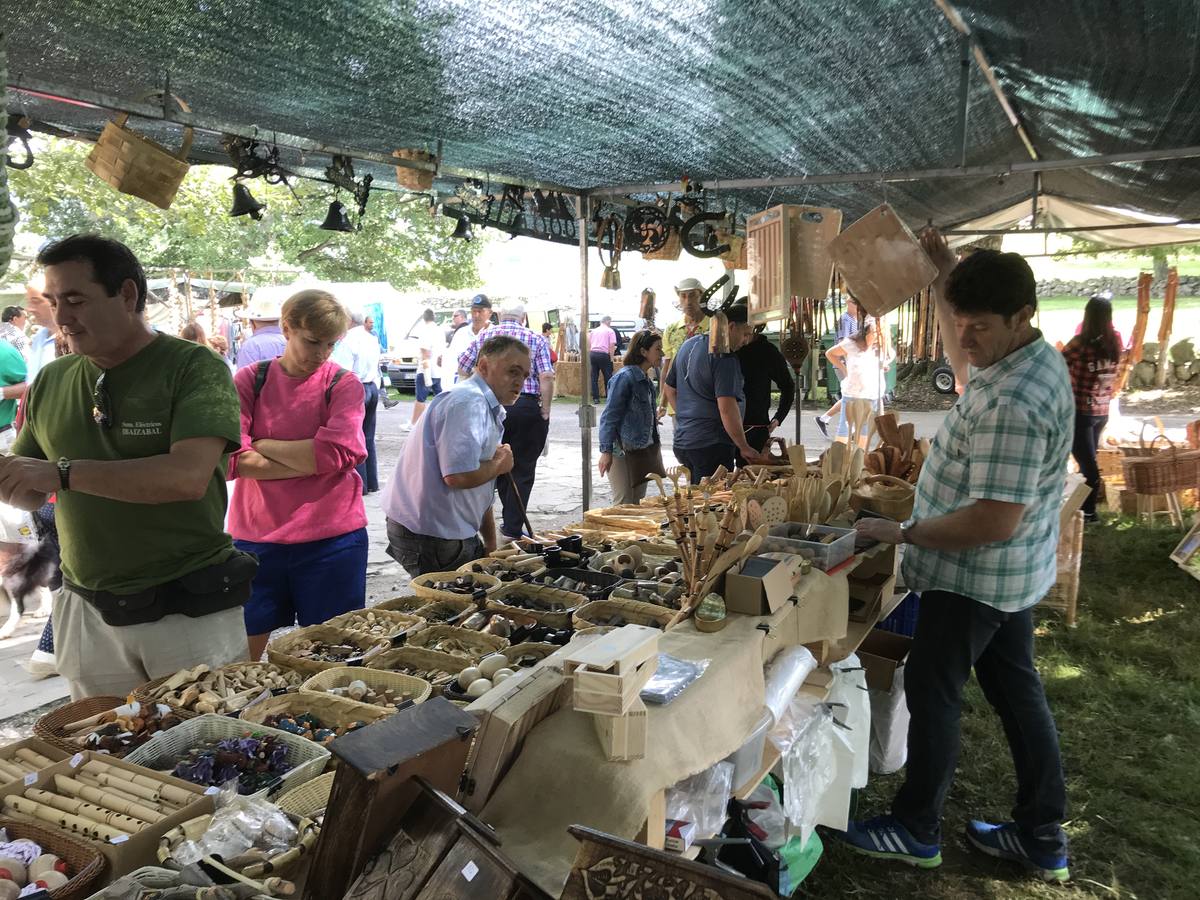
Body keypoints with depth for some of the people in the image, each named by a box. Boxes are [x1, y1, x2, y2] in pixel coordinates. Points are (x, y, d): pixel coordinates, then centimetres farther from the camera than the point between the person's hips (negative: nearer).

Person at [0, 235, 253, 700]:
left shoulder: (194, 367, -11)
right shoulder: (51, 382, 6)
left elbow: (189, 477, -25)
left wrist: (63, 473, -24)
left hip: (189, 613, -5)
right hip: (86, 614, 5)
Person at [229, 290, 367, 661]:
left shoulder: (344, 384, 0)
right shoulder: (250, 380, 2)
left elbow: (335, 453, -15)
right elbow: (231, 459, -9)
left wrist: (263, 445, -6)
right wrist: (311, 462, -14)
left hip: (331, 538, -1)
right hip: (256, 537, 1)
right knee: (244, 653, 11)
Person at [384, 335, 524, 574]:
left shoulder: (486, 407, 17)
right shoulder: (469, 402, -19)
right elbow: (458, 475, -32)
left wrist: (491, 545, 19)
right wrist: (500, 464, -12)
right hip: (430, 536, -10)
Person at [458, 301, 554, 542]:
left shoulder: (485, 336, 11)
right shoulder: (536, 340, 5)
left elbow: (462, 367, 10)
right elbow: (546, 377, -8)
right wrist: (545, 413, -3)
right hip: (527, 406, -2)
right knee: (522, 469, 5)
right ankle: (512, 529, 6)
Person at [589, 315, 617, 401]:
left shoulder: (593, 331, 19)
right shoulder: (610, 331, 3)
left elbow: (589, 345, 19)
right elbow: (612, 346, -6)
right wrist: (611, 358, -5)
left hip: (592, 354, 5)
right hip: (603, 355, -5)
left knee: (594, 377, 7)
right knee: (608, 377, 3)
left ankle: (595, 398, 6)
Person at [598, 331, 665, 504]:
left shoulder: (646, 379, 12)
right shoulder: (625, 377, -14)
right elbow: (609, 416, -17)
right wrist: (606, 451, -21)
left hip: (642, 449, 9)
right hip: (623, 451, -9)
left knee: (638, 503, 12)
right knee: (624, 504, -6)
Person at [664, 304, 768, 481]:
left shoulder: (688, 345, 12)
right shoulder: (725, 358, -16)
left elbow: (669, 390, 20)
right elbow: (727, 408, -23)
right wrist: (744, 448, -15)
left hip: (682, 442, 9)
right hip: (712, 445, -9)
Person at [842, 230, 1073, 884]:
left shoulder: (1012, 403, -30)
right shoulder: (1035, 357, 3)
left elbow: (993, 520, -31)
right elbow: (966, 369, 25)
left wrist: (904, 533, -21)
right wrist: (945, 281, 18)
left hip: (973, 576, -10)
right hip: (1011, 571, 10)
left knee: (931, 694, 5)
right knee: (1016, 690, 17)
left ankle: (915, 831, 22)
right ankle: (1043, 837, 31)